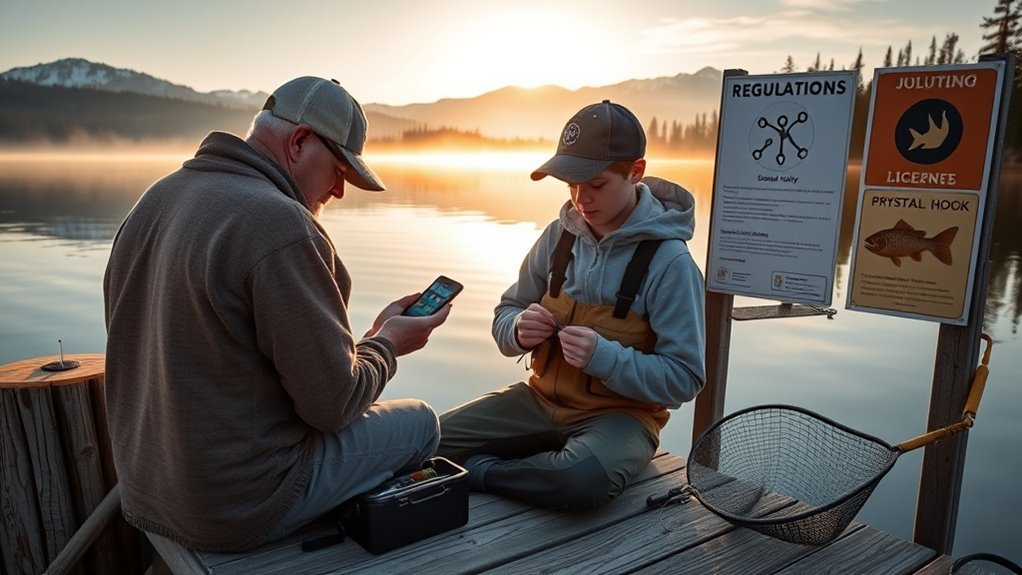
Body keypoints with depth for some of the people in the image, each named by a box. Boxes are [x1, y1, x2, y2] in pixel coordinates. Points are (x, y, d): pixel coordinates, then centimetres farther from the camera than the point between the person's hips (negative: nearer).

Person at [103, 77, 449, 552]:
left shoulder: (155, 200, 2)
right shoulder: (281, 227, -25)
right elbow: (334, 403, -21)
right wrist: (386, 342, -1)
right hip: (238, 507, -8)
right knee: (420, 423, 10)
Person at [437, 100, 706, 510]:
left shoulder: (669, 261, -15)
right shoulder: (559, 235, -1)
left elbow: (684, 379, -13)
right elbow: (506, 314, 9)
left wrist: (604, 357, -28)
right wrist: (519, 329, -16)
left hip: (621, 413, -3)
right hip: (543, 398, 4)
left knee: (583, 478, -37)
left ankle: (478, 474, -11)